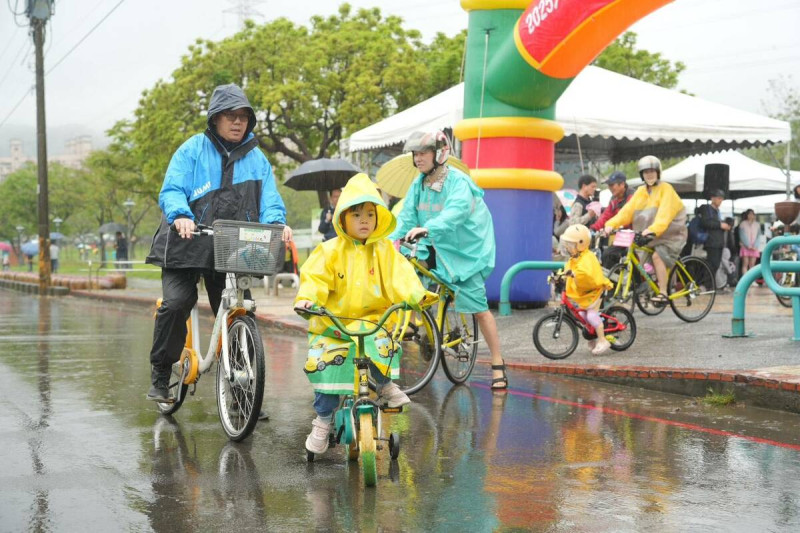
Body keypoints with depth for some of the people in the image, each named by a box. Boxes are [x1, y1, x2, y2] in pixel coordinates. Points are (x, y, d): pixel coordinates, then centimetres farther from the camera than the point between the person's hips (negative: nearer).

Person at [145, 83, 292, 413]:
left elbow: (269, 199, 4)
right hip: (188, 244, -3)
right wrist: (181, 216, -29)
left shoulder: (257, 158, 12)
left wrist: (276, 222, -20)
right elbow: (171, 190, -7)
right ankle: (160, 373, -1)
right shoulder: (193, 150, 2)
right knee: (177, 303, -19)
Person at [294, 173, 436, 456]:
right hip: (333, 323, 0)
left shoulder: (384, 250, 5)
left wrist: (415, 295, -24)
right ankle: (322, 421, 13)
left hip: (373, 319, 0)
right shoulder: (331, 251, 1)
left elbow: (399, 276, -5)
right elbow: (314, 276, -6)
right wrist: (307, 298, -27)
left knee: (382, 347, -27)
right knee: (327, 367, -6)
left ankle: (386, 384, 6)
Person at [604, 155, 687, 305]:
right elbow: (627, 210, -5)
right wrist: (611, 224, -22)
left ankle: (663, 294, -21)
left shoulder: (666, 189, -9)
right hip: (649, 236, 6)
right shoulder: (640, 192, 8)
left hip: (670, 233, -6)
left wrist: (653, 229, -43)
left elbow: (664, 214, -25)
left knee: (657, 256, -25)